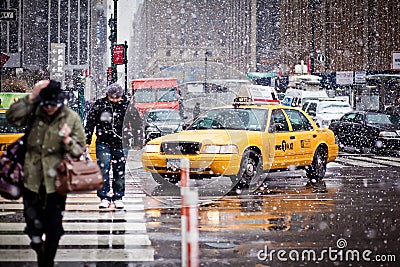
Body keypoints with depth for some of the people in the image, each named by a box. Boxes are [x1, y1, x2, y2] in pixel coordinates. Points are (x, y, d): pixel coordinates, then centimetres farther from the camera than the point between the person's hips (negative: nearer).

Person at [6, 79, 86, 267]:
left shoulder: (72, 119, -6)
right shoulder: (35, 113, -3)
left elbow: (79, 150, -3)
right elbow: (12, 118, -19)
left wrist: (67, 141, -24)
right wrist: (31, 97, -23)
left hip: (55, 182, -1)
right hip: (32, 180, 1)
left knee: (54, 229, 9)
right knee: (33, 225, 12)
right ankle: (39, 250, 42)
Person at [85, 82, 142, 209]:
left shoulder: (127, 106, 0)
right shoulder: (99, 105, -1)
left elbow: (137, 124, 8)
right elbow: (90, 123, 7)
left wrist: (137, 142, 8)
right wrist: (87, 140, 6)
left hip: (121, 143, 0)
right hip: (103, 143, 0)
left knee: (120, 171, 4)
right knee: (103, 169, -7)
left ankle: (118, 197, 14)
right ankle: (104, 197, -1)